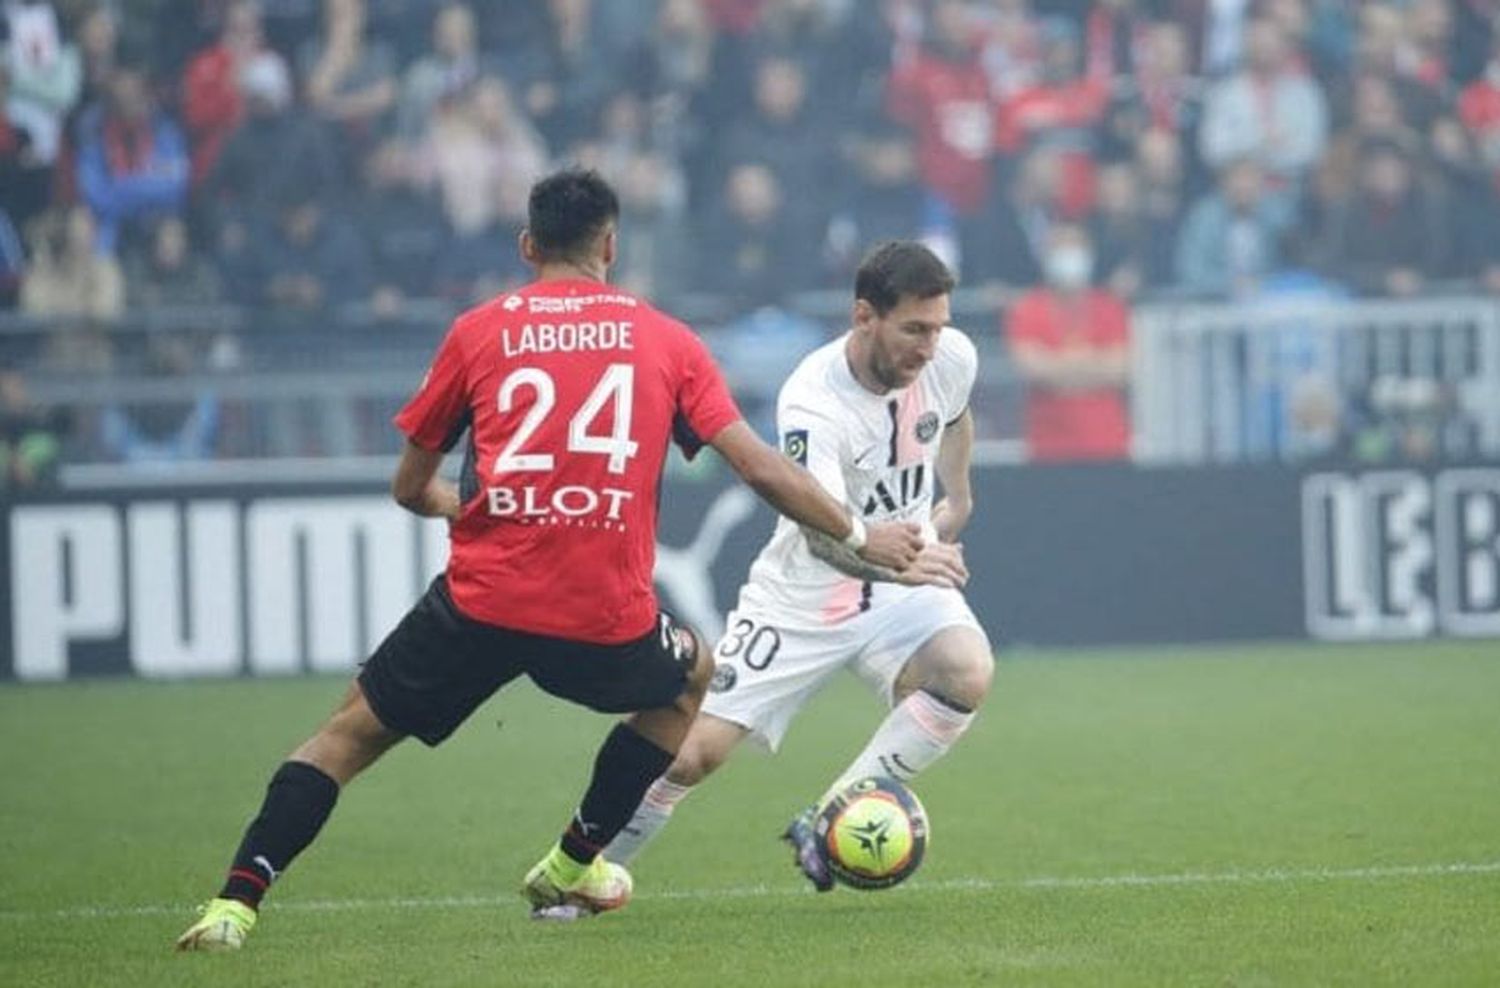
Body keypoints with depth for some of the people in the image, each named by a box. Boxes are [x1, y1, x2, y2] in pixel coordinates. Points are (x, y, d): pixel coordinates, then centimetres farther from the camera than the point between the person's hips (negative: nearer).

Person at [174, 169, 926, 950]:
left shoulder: (476, 333, 9)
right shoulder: (666, 339, 10)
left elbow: (410, 488, 16)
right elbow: (760, 469, 7)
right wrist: (858, 537, 20)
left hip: (480, 606, 0)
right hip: (607, 620, 0)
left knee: (348, 735, 14)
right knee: (689, 677, 33)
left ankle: (234, 905, -3)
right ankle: (573, 866, 35)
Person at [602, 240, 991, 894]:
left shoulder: (951, 358, -10)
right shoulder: (812, 401, -28)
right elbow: (822, 532, -43)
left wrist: (957, 501, 19)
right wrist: (896, 564, -60)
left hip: (904, 581, 4)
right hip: (803, 598, -4)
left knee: (968, 674, -28)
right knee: (693, 752, -10)